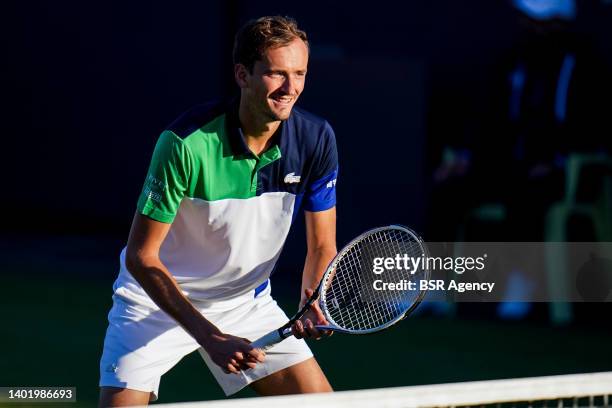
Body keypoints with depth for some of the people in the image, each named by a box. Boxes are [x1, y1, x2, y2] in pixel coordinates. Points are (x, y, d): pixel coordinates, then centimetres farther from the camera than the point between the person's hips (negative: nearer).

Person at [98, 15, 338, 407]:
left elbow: (322, 246, -4)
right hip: (159, 299, -4)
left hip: (247, 301, 4)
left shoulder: (316, 139, -14)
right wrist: (210, 337, -30)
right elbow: (141, 256, -22)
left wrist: (312, 304, -27)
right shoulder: (187, 143, -27)